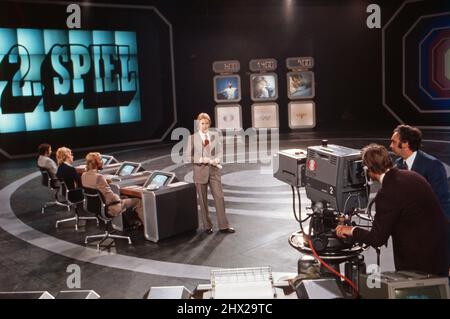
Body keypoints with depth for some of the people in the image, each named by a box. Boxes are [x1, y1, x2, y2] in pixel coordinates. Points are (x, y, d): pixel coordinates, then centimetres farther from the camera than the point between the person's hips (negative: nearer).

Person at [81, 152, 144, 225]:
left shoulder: (84, 175, -3)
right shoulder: (99, 177, -29)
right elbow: (110, 195, -25)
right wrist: (118, 198, -7)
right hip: (108, 209, -9)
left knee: (124, 198, 31)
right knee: (137, 201, 4)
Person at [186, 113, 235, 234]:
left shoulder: (215, 136, 7)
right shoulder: (192, 138, -1)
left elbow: (219, 152, 11)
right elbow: (188, 157, -2)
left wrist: (217, 159, -10)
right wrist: (201, 159, -16)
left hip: (214, 170, 2)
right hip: (200, 170, -2)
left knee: (219, 197, -1)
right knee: (203, 200, 5)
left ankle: (223, 226, 7)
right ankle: (207, 226, 18)